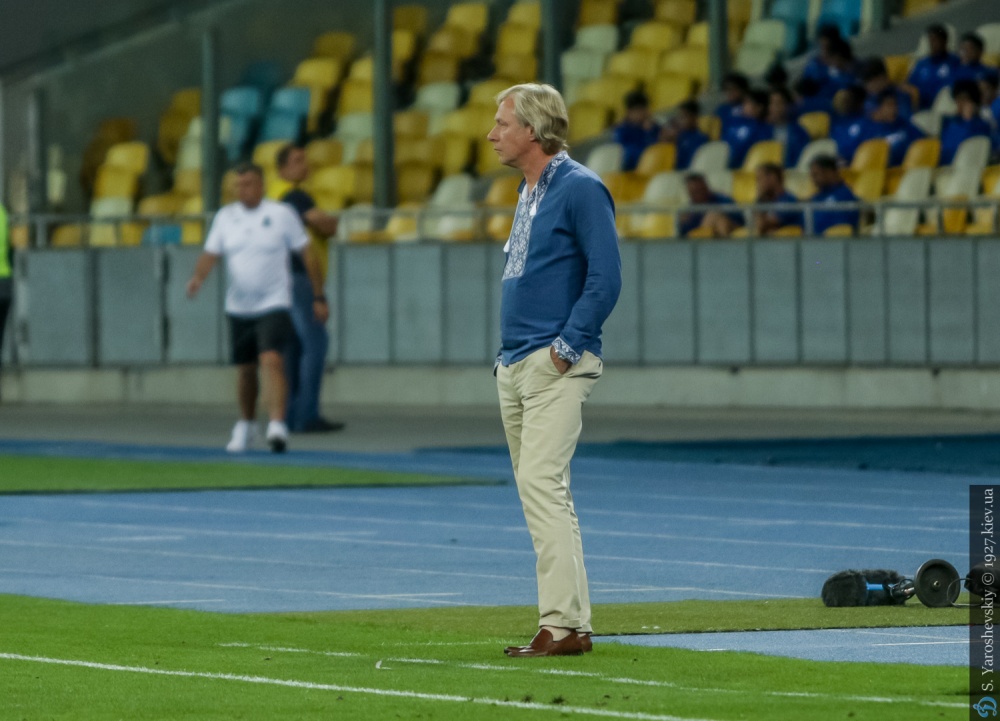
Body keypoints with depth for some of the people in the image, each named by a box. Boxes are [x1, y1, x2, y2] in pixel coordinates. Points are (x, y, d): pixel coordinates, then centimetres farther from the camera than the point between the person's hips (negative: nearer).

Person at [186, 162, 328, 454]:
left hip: (274, 304, -4)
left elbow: (307, 255, 3)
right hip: (239, 307, 4)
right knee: (245, 369, 13)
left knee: (271, 360, -22)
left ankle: (277, 426, -29)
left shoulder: (282, 214, -2)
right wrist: (198, 277, -20)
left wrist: (319, 297, 2)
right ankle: (245, 425, 33)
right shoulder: (225, 217, 7)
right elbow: (210, 254, 2)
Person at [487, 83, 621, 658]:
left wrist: (568, 345, -18)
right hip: (516, 367, 10)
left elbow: (606, 276, -16)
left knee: (541, 483, -17)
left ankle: (563, 624, -17)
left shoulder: (580, 189, -11)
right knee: (542, 493, 10)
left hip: (556, 367, -10)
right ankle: (572, 625, 13)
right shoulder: (529, 194, 17)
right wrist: (511, 354, 15)